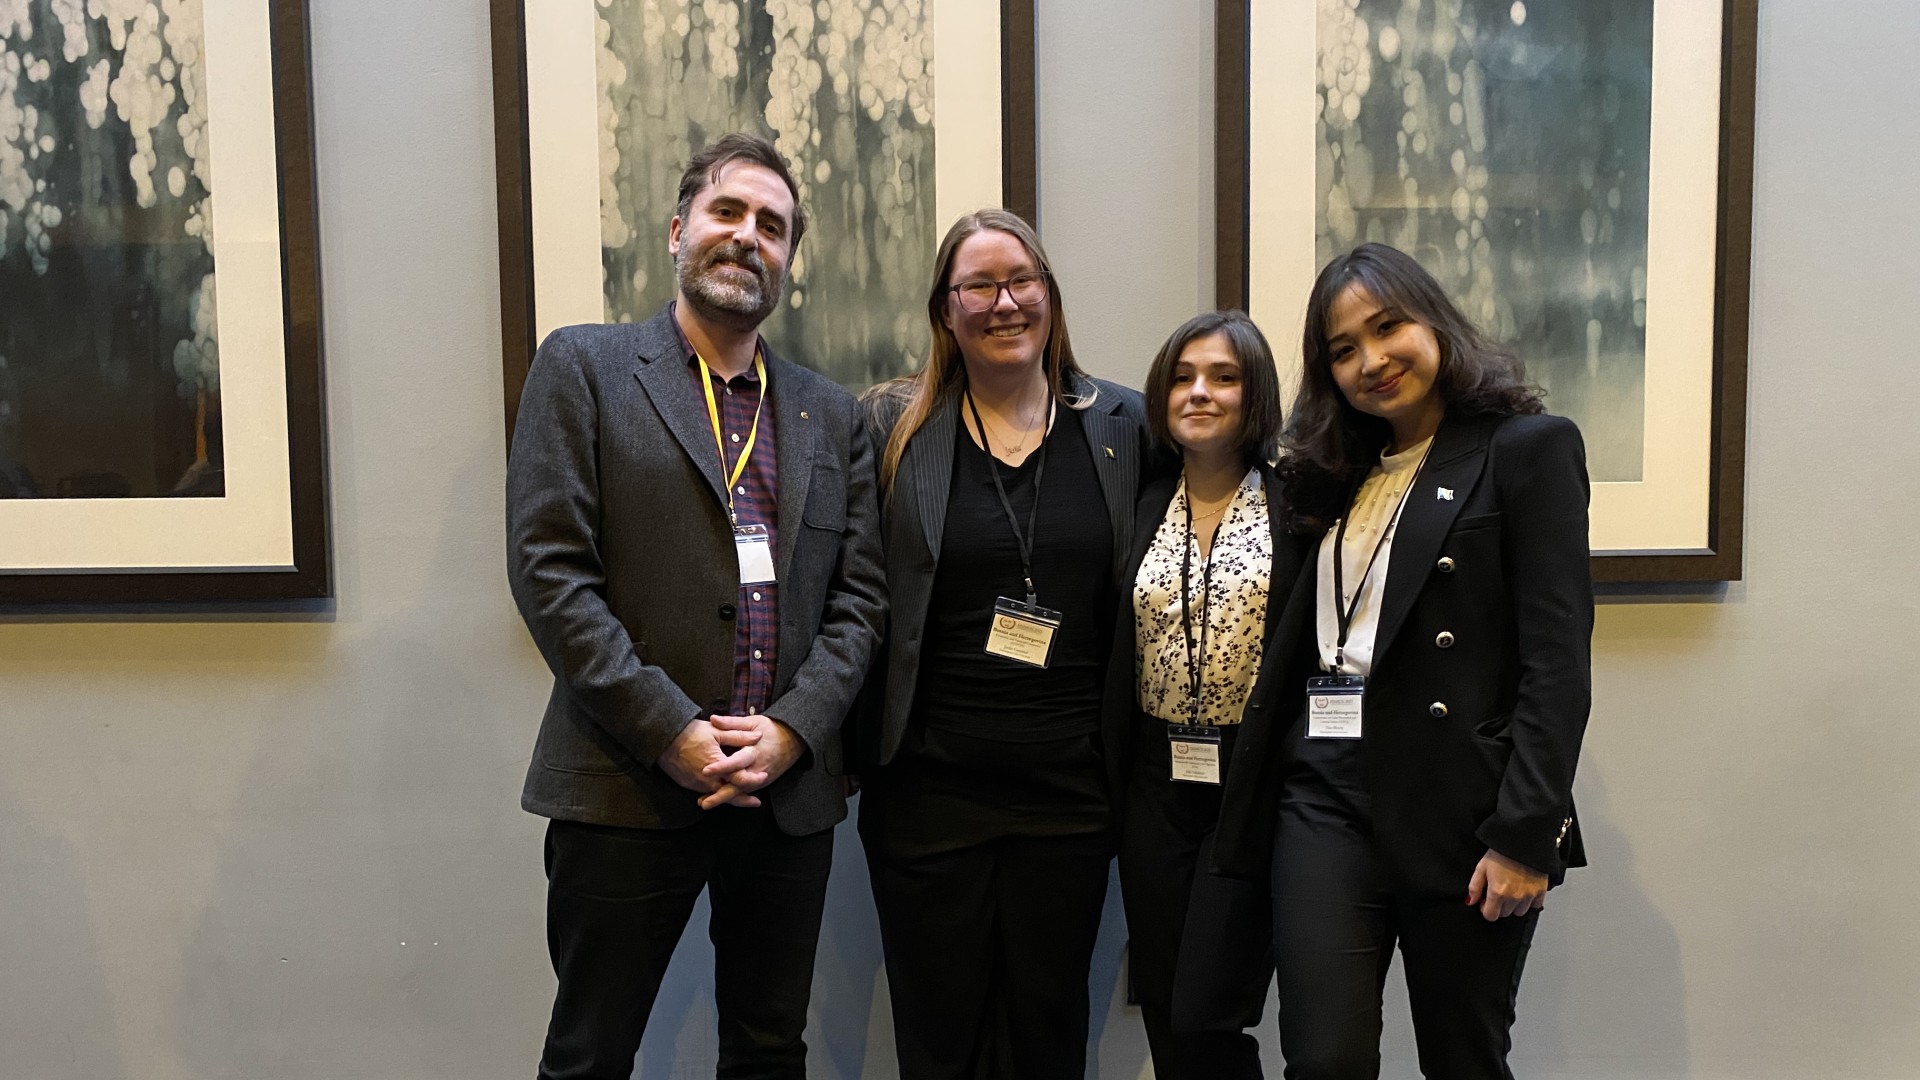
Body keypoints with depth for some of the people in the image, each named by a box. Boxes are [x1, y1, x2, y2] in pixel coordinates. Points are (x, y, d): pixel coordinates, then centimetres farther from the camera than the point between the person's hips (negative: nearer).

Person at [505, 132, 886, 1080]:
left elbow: (860, 593, 7)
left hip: (790, 789, 4)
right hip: (628, 788, -3)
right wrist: (671, 734, -15)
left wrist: (793, 729, -8)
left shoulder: (831, 415, 12)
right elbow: (548, 568, -8)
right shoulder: (584, 367, 1)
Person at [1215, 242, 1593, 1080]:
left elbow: (1558, 659, -10)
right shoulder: (1337, 474, 15)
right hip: (1326, 797, 4)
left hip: (1462, 809, -4)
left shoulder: (1530, 446, -2)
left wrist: (1525, 835, -16)